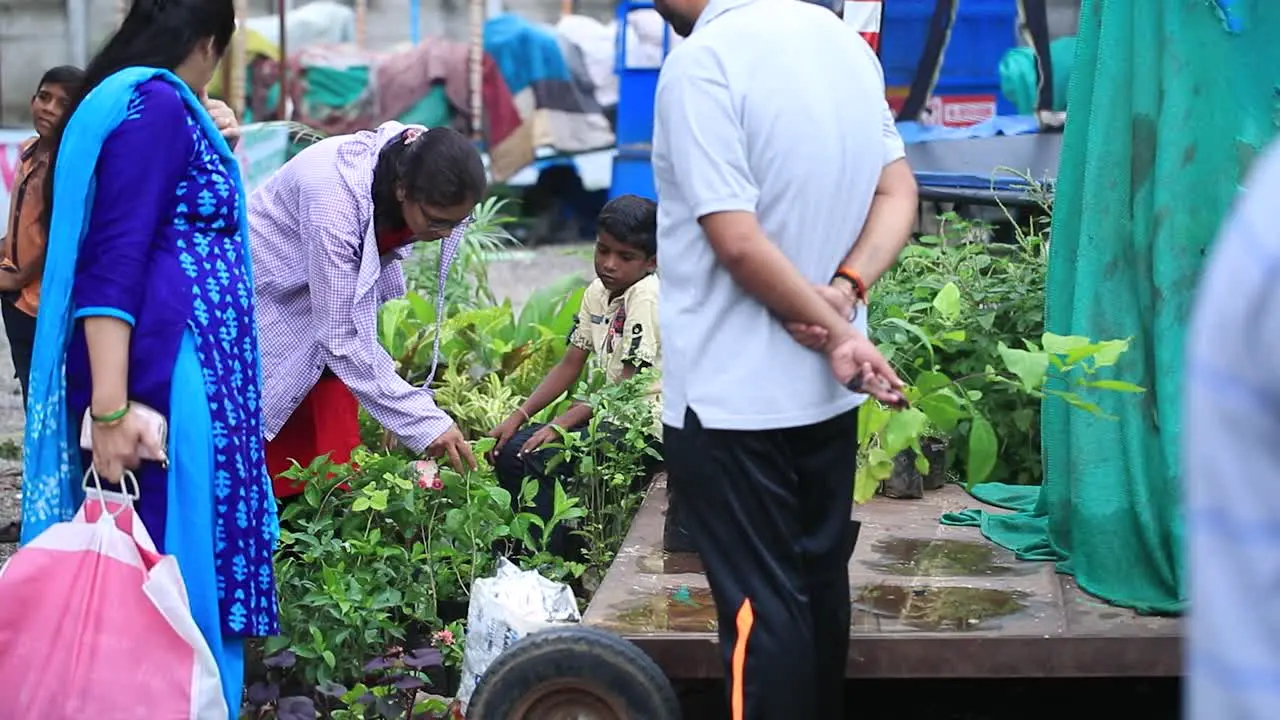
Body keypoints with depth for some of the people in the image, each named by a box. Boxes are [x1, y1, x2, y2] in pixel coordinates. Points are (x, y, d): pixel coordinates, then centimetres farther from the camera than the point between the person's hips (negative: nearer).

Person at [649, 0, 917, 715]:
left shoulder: (701, 61, -19)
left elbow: (737, 241, -23)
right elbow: (899, 192, 8)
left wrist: (833, 329, -12)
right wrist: (844, 289, -7)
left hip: (732, 396, -7)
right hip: (826, 387, 8)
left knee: (761, 602, 1)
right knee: (819, 580, 18)